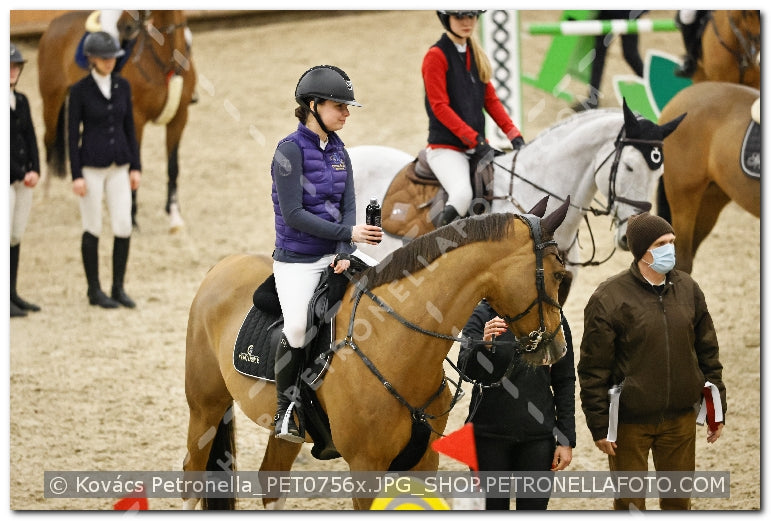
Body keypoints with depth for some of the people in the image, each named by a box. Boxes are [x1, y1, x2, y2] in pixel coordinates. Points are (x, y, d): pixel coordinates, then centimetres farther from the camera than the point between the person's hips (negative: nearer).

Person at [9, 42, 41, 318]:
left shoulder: (21, 101, 12)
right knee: (5, 238, -8)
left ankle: (12, 294, 15)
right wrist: (20, 174, -15)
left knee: (16, 237, 10)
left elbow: (30, 139, 10)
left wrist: (34, 171, -5)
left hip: (22, 180, 7)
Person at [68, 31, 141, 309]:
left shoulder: (123, 86, 5)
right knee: (93, 229, 2)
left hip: (118, 167, 4)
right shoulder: (79, 90, -8)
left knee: (124, 228, -1)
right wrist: (76, 176, -12)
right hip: (91, 166, -4)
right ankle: (94, 291, 14)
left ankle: (118, 288, 12)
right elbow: (72, 133, -7)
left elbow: (129, 127, 9)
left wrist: (136, 167, 4)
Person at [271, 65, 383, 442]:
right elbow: (293, 215, -17)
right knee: (298, 329, -23)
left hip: (332, 258, 7)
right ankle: (285, 408, -1)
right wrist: (348, 234, -18)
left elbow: (348, 208, 6)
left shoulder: (339, 152, 10)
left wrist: (343, 253, -11)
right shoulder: (291, 150, -12)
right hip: (296, 261, -7)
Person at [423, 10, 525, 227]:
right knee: (462, 194, -32)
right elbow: (440, 107, -14)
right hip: (445, 146, -8)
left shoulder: (476, 55, 14)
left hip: (476, 145, 8)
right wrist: (474, 139, -19)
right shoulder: (436, 56, -8)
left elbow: (491, 100, 14)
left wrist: (514, 134, 0)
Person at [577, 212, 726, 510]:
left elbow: (708, 353, 10)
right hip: (630, 423, -4)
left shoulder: (688, 289, 3)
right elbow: (593, 370, -10)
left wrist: (717, 410, 9)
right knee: (630, 503, 6)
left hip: (680, 419, 4)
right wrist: (599, 426, -11)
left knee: (679, 499, 14)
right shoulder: (609, 298, -12)